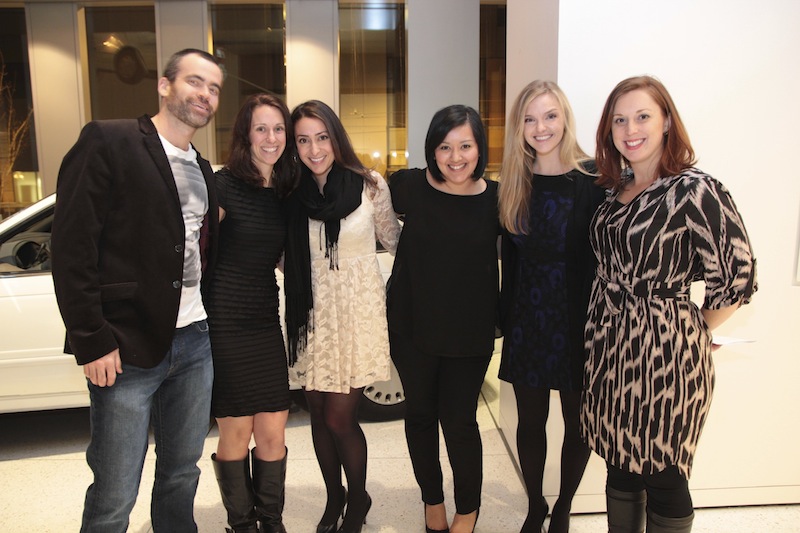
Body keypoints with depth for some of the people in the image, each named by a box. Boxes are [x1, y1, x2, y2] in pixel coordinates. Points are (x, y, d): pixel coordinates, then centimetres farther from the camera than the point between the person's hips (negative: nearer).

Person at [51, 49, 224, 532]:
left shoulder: (203, 171, 15)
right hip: (127, 347, -6)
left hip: (195, 344, 6)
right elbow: (72, 247, -12)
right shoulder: (108, 142, -6)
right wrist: (92, 341, -14)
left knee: (182, 474, 19)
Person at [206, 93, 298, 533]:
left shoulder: (286, 192, 9)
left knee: (272, 433, 7)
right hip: (224, 323, -5)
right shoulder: (226, 184, -9)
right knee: (235, 433, 6)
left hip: (266, 322, 5)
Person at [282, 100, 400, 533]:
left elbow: (393, 240, 5)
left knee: (339, 418, -3)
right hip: (312, 314, 3)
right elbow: (286, 257, 11)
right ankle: (334, 498, 37)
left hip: (357, 311, -3)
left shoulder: (370, 185, -6)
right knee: (319, 414, 12)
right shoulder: (292, 194, 2)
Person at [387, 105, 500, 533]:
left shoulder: (495, 199, -8)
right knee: (420, 413, 16)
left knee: (458, 420, 6)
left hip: (470, 332, -1)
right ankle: (432, 499, 41)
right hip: (412, 324, 2)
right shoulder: (409, 186, -8)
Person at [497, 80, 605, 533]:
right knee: (530, 419, 14)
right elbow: (509, 258, 7)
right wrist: (506, 316, 5)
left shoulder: (594, 179, -9)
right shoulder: (515, 183, 3)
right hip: (527, 320, 3)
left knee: (578, 422, 13)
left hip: (577, 320, -3)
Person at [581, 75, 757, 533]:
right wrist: (609, 327, 10)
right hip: (610, 345, 7)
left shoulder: (696, 191, -15)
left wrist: (690, 331, -2)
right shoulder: (617, 188, 7)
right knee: (620, 465, 19)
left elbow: (737, 280, -15)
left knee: (662, 476, 10)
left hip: (665, 353, -6)